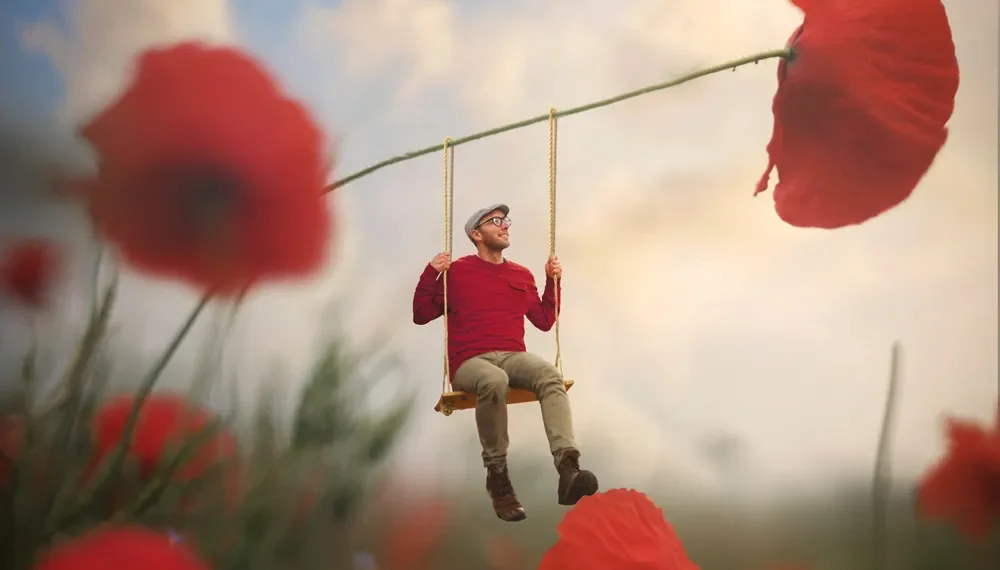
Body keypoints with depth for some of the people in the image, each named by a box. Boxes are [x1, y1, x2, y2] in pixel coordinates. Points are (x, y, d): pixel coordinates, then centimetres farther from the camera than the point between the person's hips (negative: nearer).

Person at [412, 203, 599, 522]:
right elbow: (421, 316, 8)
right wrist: (431, 274, -5)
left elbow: (544, 321, 27)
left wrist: (553, 281, 17)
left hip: (514, 357, 4)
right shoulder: (457, 271, 8)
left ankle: (568, 469, -50)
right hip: (470, 361, -3)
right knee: (494, 381, -41)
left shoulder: (522, 276, 20)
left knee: (551, 377, -32)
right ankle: (497, 477, -29)